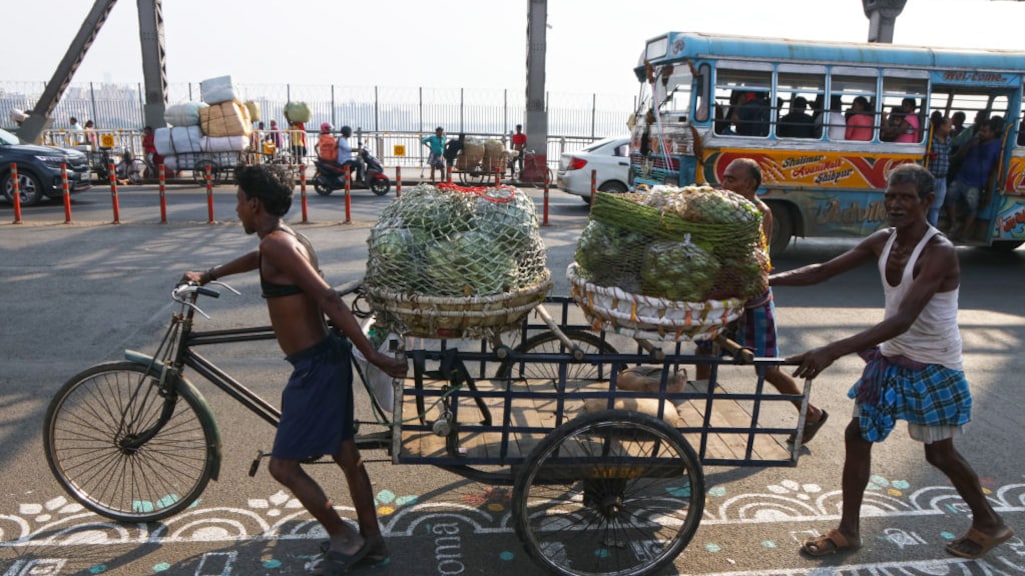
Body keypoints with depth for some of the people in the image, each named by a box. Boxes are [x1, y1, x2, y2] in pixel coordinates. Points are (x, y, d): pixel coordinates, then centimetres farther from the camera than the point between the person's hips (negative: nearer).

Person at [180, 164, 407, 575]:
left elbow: (329, 299, -27)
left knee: (283, 466, 3)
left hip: (315, 367, -10)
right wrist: (207, 276, 47)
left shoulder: (276, 244, -19)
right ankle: (371, 540, 31)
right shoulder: (289, 239, 11)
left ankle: (344, 540, 17)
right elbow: (255, 258, 34)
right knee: (346, 455, 17)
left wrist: (372, 355, -29)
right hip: (325, 359, 10)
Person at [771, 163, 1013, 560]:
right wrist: (767, 279, -14)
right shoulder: (883, 241, -4)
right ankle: (848, 530, 18)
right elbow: (824, 271, -1)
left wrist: (834, 351, -45)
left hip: (933, 367, -6)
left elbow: (903, 320, -36)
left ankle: (988, 523, 37)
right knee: (857, 434, 5)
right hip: (890, 358, 7)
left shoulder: (939, 253, -26)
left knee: (939, 452, 8)